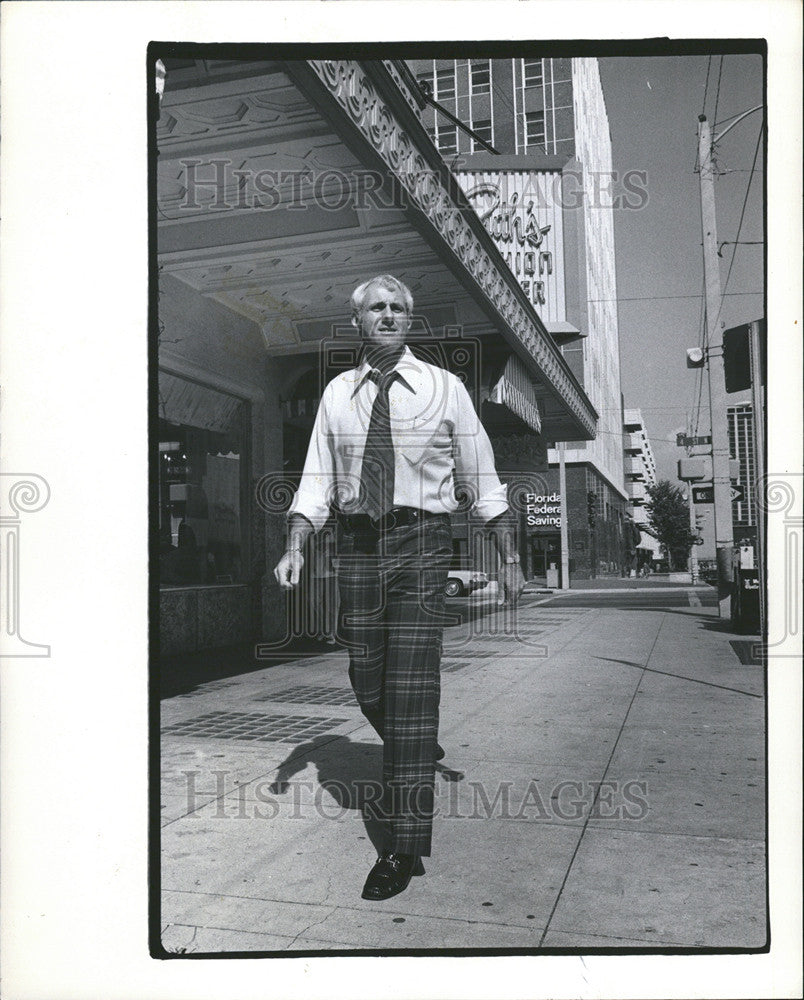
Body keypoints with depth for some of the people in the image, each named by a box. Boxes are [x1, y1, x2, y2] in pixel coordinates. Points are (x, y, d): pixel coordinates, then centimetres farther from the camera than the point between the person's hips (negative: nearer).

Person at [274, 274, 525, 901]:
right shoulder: (337, 394, 10)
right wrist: (295, 548, -6)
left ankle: (406, 846, -1)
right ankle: (417, 758, 42)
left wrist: (510, 559, 3)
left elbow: (482, 480, 5)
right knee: (367, 679, 10)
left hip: (422, 542, -3)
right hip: (358, 544, 3)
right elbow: (317, 480, 8)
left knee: (411, 683, -9)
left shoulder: (444, 389, 3)